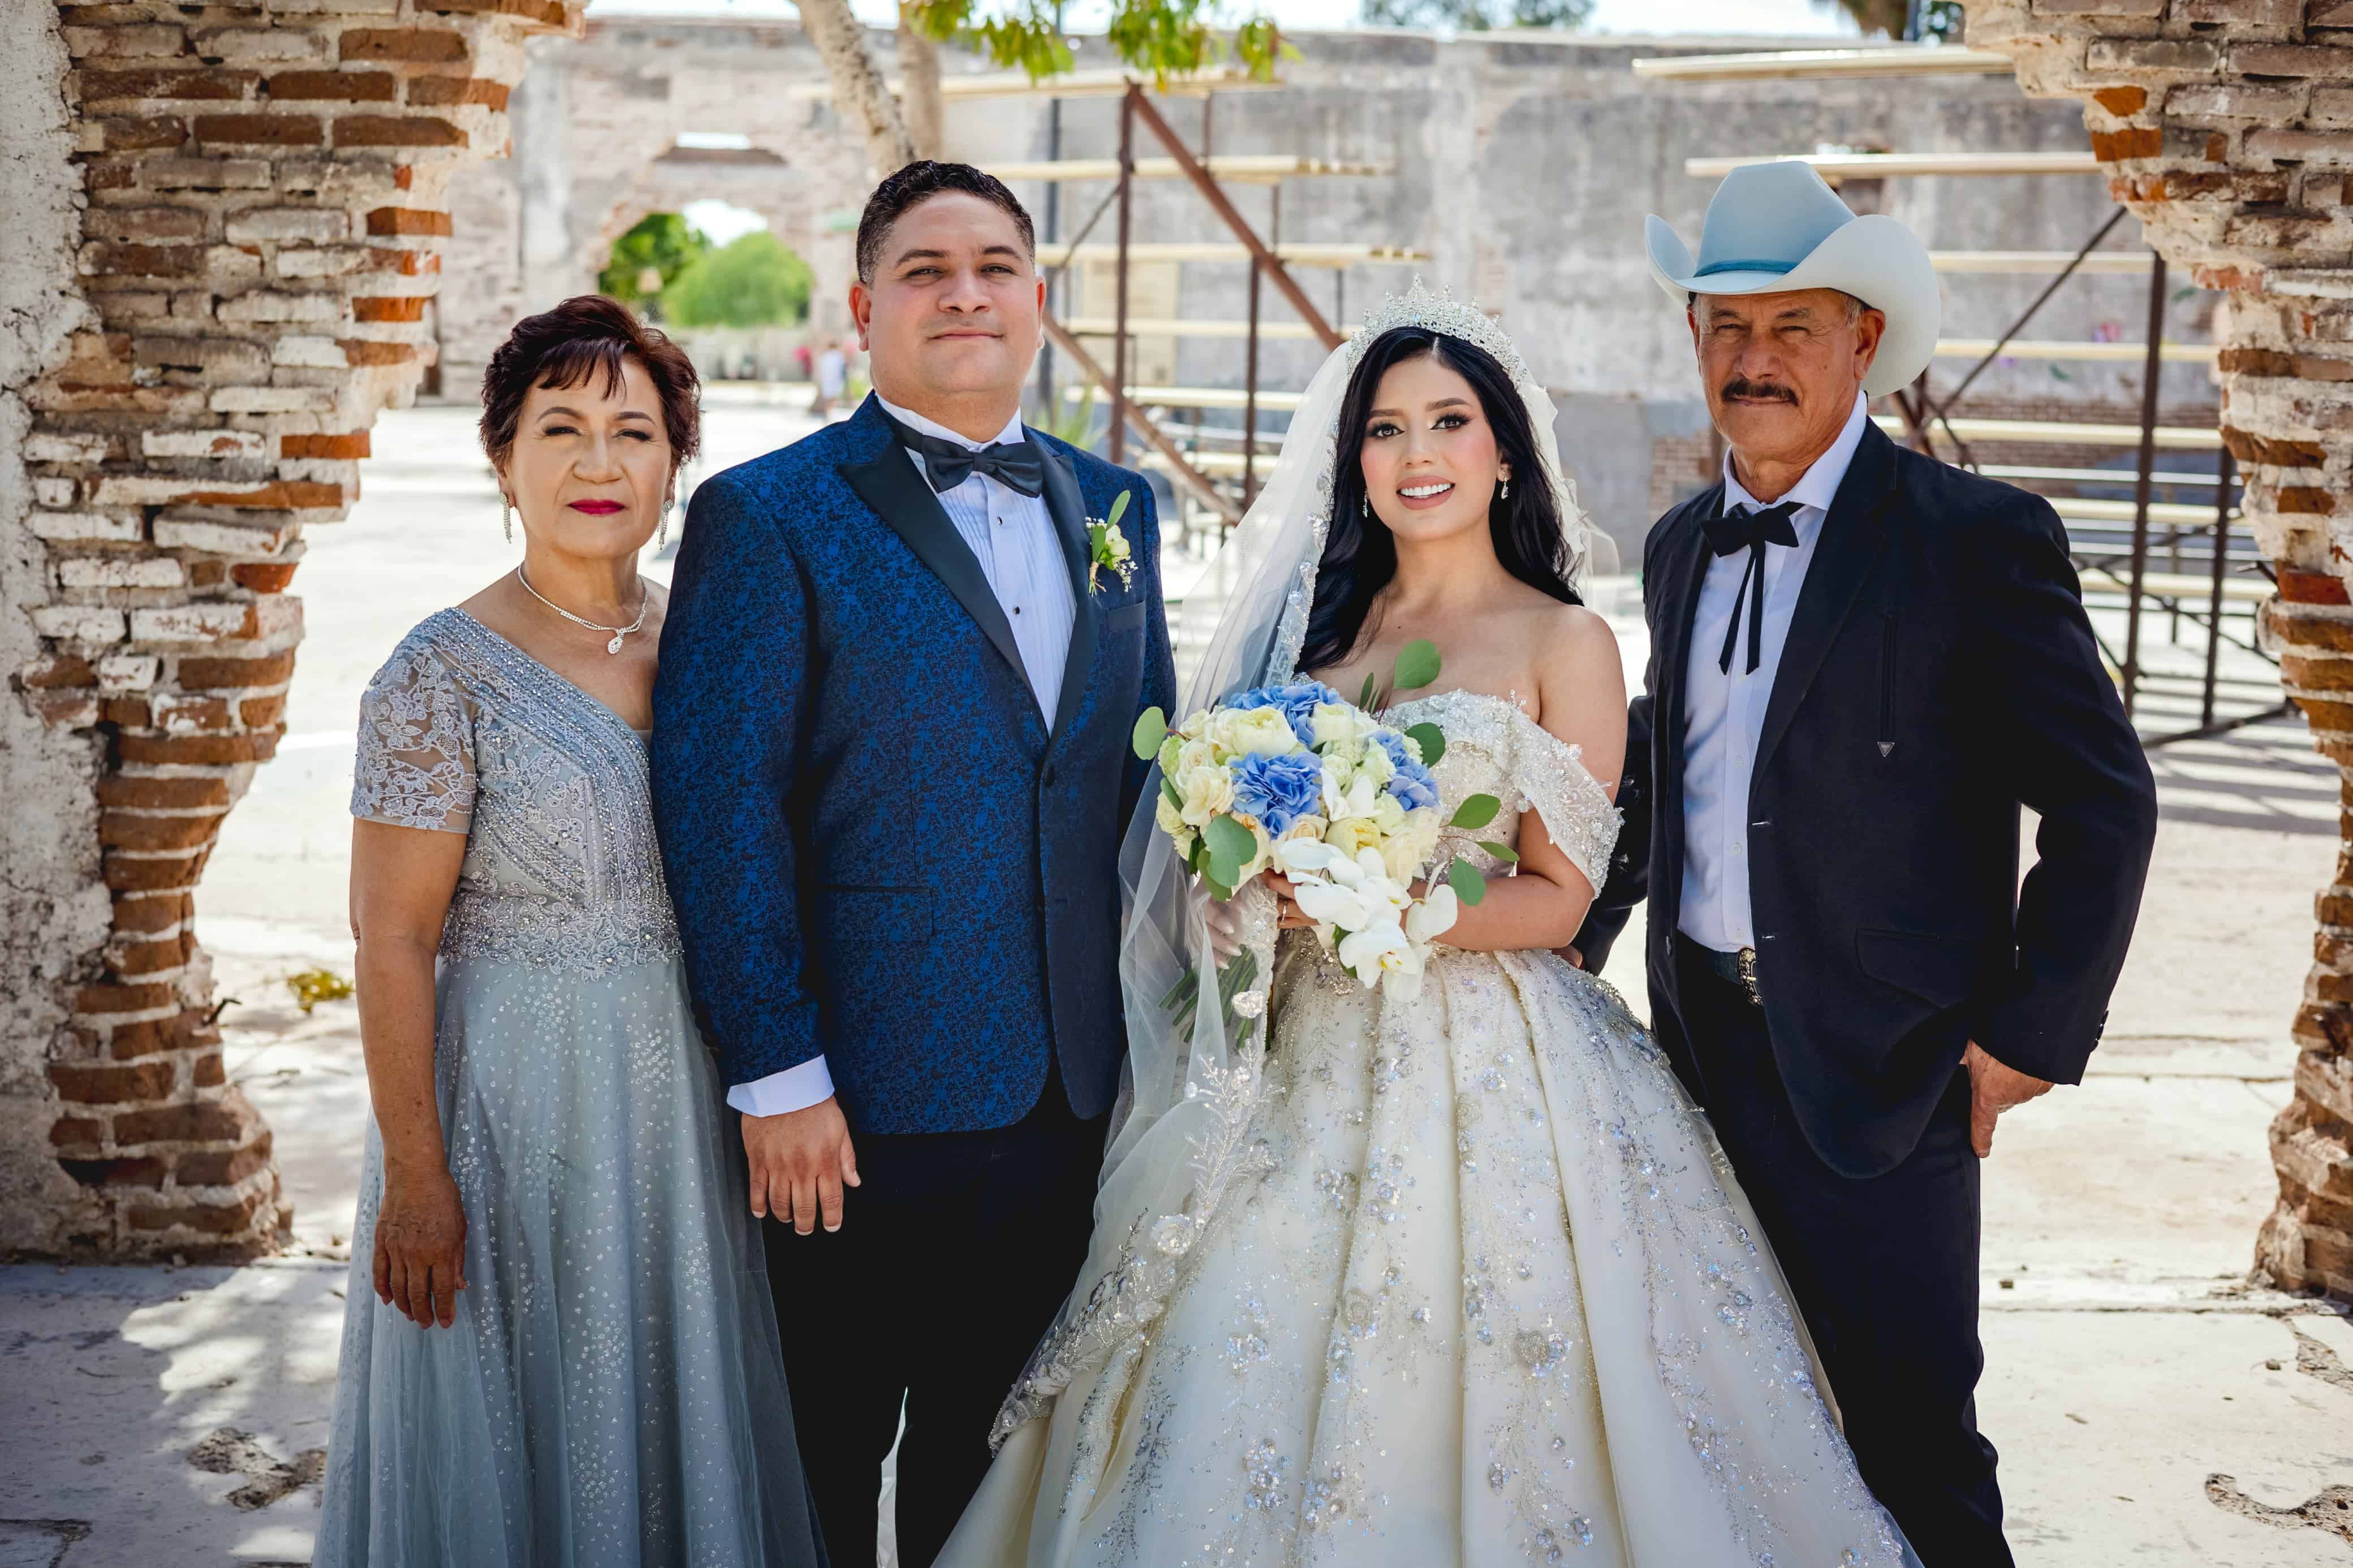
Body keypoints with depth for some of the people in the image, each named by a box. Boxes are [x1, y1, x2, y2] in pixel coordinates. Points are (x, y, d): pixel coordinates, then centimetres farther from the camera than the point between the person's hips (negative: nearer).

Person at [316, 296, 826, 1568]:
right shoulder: (446, 672, -12)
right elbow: (393, 940, -13)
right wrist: (414, 1171, -14)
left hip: (692, 1095, 5)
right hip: (516, 1098, -5)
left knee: (671, 1407, 17)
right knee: (520, 1429, 9)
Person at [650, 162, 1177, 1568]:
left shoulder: (1116, 506, 10)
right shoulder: (770, 516, -7)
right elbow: (719, 806, -12)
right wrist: (777, 1074, -15)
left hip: (1071, 1093, 5)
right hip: (862, 1095, -4)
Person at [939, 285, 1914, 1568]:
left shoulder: (1564, 643, -2)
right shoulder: (1316, 621, 11)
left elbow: (1559, 895, -6)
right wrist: (1266, 881, -6)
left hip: (1481, 1064, -4)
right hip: (1305, 1055, 4)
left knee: (1457, 1389, -1)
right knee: (1250, 1390, 4)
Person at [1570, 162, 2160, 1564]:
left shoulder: (1978, 539, -9)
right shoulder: (1680, 546, 10)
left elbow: (2106, 802, -9)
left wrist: (2034, 1030, -11)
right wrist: (1572, 945, 12)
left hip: (1881, 1073, -6)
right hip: (1701, 1052, 6)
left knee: (1912, 1443, 2)